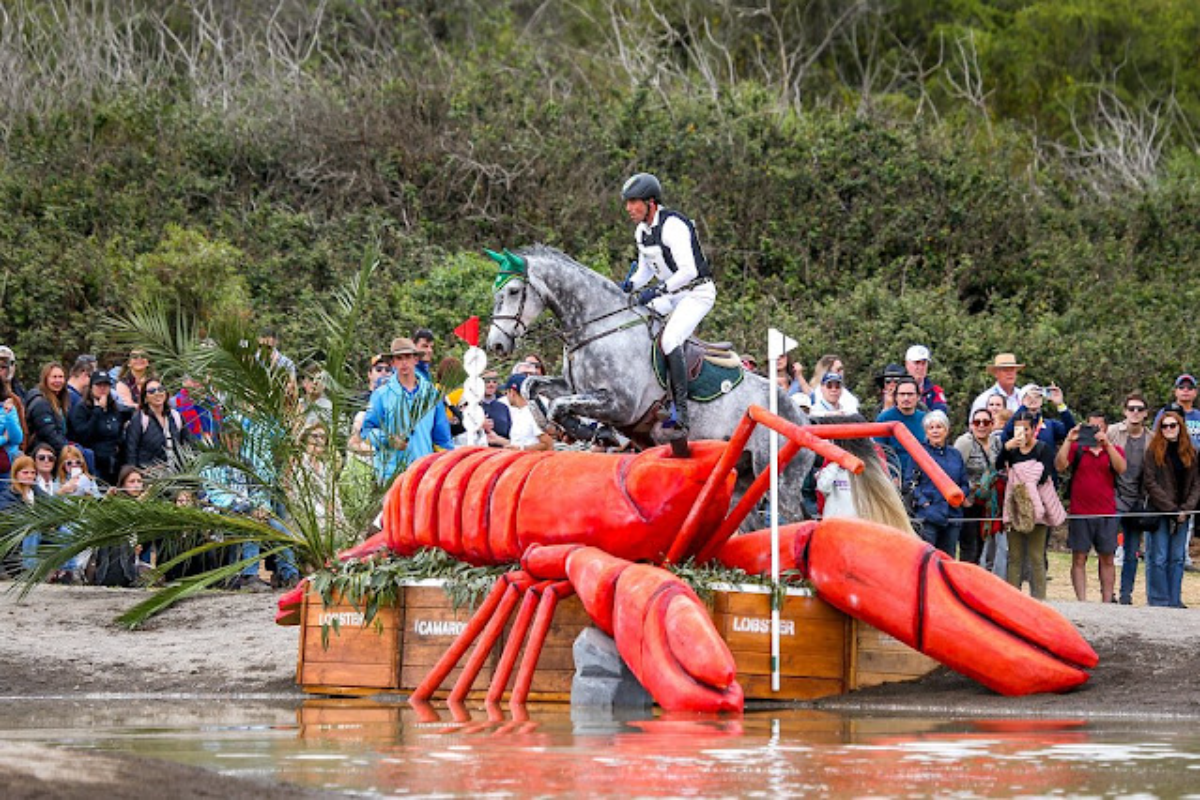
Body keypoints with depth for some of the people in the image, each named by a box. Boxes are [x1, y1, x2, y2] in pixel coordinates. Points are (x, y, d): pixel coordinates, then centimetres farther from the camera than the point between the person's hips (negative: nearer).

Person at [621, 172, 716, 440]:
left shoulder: (672, 226, -22)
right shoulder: (642, 232, 7)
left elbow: (688, 271, -29)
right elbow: (645, 270, 18)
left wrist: (657, 291, -32)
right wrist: (628, 286, -2)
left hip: (697, 292, -10)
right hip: (670, 293, 10)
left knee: (669, 340, -26)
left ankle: (680, 420, -28)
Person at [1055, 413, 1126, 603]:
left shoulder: (1114, 451, 8)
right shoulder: (1076, 449, 6)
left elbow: (1121, 468, -11)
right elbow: (1059, 466, -8)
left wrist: (1106, 444, -21)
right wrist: (1068, 440, -15)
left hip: (1106, 514, 1)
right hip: (1080, 514, -1)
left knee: (1107, 559, 4)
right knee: (1079, 559, -2)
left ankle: (1107, 600, 8)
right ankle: (1081, 601, -2)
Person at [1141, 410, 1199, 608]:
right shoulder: (1153, 451, -2)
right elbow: (1150, 483, -8)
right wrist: (1171, 508, -13)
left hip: (1182, 514, 4)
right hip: (1159, 511, -4)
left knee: (1177, 559, 6)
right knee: (1158, 559, -3)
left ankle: (1175, 601, 11)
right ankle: (1159, 601, 2)